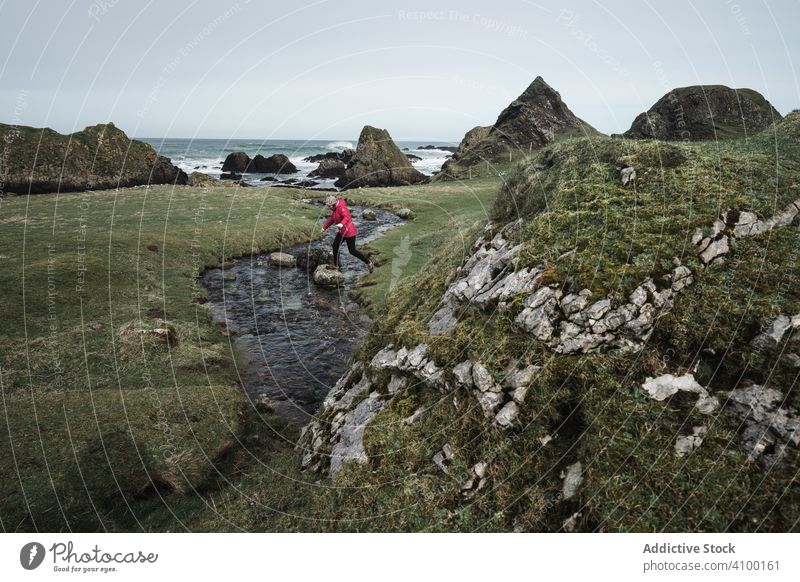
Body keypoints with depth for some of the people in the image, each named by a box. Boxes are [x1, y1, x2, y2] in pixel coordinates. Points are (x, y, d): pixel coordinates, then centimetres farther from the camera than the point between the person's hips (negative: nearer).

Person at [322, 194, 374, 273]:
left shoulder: (342, 208, -21)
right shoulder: (336, 209, 10)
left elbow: (347, 217, -40)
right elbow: (332, 219, 26)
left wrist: (341, 224, -59)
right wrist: (325, 227, 33)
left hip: (349, 232, -10)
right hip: (342, 232, 10)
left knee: (352, 251, -4)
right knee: (335, 246, 9)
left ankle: (369, 263, 8)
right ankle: (336, 266, 23)